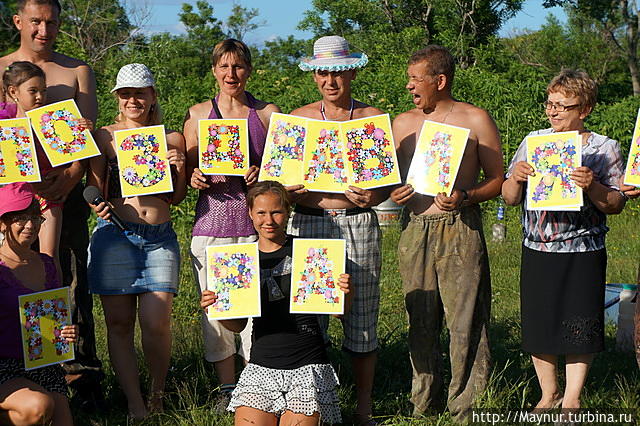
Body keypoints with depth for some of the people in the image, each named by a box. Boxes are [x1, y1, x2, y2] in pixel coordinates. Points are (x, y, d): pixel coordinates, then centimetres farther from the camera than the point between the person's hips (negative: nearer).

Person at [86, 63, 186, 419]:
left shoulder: (172, 138, 12)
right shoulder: (105, 136, 8)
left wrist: (180, 170, -2)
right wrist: (98, 205, -14)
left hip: (160, 238, 1)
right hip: (115, 235, 0)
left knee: (157, 323, -9)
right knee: (119, 323, 0)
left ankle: (158, 395, 14)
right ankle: (136, 406, 9)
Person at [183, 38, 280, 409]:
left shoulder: (268, 114, 9)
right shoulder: (198, 114, 11)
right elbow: (188, 170, 16)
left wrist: (263, 174, -10)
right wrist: (195, 178, -6)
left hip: (255, 220, -1)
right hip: (212, 219, 1)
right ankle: (228, 388, 15)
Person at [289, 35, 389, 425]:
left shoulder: (372, 117, 8)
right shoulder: (298, 118, 10)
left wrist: (372, 197, -15)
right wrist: (294, 191, -13)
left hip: (359, 224, 0)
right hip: (310, 222, 1)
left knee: (363, 318, 1)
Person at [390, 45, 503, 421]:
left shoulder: (475, 120, 1)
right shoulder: (402, 123, 14)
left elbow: (498, 179, 2)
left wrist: (465, 197, -15)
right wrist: (392, 193, -1)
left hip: (460, 231, -4)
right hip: (415, 231, 4)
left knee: (464, 321, -4)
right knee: (420, 321, 9)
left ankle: (467, 405, 6)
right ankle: (423, 402, 21)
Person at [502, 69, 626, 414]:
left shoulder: (604, 149, -1)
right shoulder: (533, 142, 6)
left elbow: (615, 205, -4)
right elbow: (509, 198, 8)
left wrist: (592, 187, -22)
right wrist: (516, 178, -13)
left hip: (583, 255, -3)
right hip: (537, 252, 3)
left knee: (579, 327, 2)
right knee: (538, 325, 7)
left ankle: (572, 399, 17)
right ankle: (548, 394, 25)